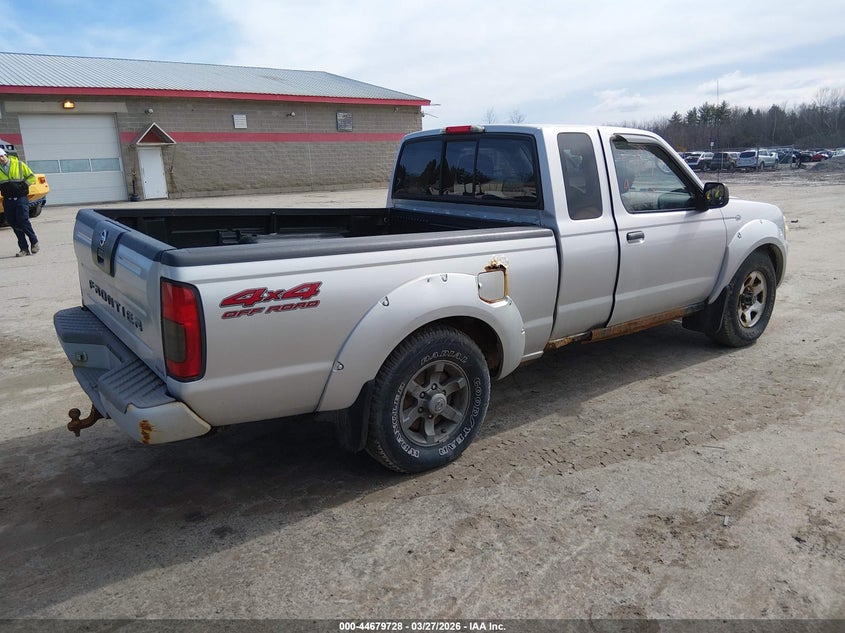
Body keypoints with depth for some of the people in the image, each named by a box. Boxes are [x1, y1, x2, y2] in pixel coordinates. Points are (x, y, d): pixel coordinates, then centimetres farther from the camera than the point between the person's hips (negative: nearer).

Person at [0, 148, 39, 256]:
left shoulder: (19, 164, 0)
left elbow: (31, 177, 4)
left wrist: (23, 185, -10)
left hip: (21, 198, -4)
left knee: (23, 220, -12)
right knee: (13, 223, 3)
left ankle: (34, 242, 9)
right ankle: (24, 248, 9)